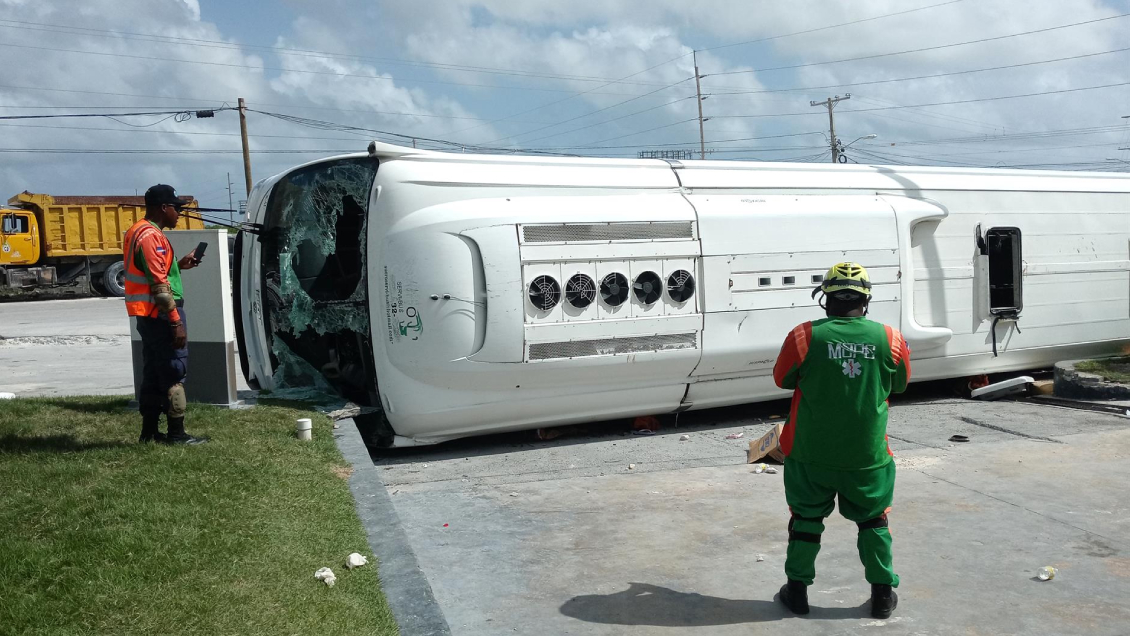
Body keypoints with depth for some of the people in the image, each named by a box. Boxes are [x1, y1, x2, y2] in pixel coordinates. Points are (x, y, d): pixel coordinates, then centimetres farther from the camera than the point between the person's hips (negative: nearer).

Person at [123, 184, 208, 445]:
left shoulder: (137, 232, 15)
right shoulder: (151, 236, -17)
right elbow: (159, 285, -22)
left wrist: (180, 264, 17)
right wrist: (176, 322, -21)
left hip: (147, 315, 10)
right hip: (160, 315, -10)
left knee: (154, 374, 14)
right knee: (174, 373, -4)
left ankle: (149, 431, 19)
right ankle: (176, 433, 0)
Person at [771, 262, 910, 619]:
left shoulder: (804, 336, -14)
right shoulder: (890, 339, -8)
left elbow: (782, 379, 1)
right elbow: (900, 385, 9)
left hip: (812, 453, -1)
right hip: (867, 455, 1)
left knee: (806, 518, 15)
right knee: (873, 521, 18)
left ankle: (798, 590, 24)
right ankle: (883, 594, 27)